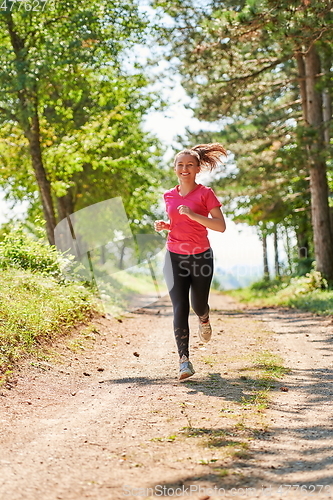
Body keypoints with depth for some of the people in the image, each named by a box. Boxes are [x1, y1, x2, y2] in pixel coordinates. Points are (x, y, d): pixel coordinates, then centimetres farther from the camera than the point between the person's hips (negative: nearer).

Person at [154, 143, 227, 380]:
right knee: (180, 309, -10)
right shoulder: (169, 196, 7)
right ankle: (185, 361, -11)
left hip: (201, 256, -2)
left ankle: (204, 320, 51)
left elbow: (221, 226, -14)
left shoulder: (205, 193, -6)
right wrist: (164, 226, 0)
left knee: (198, 305, 12)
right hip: (175, 257, 2)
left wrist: (193, 215, -23)